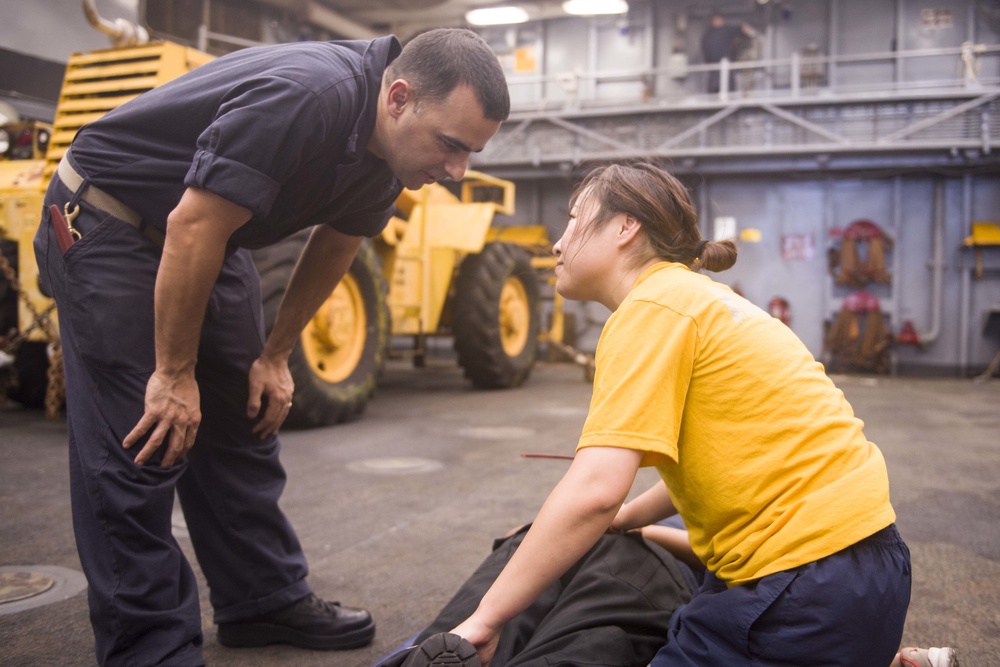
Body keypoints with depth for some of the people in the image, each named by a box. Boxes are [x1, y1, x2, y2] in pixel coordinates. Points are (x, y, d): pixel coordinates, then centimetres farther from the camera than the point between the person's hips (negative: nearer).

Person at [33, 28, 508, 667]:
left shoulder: (389, 145, -7)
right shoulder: (304, 98, -34)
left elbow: (335, 244, 7)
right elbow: (192, 228, -31)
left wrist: (275, 356, 8)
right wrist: (174, 373, -22)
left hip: (209, 238, 8)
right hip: (108, 222, -8)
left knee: (244, 422, 11)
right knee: (141, 445, -8)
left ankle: (265, 598, 24)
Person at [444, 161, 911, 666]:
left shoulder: (651, 308, -14)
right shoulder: (697, 297, 15)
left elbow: (593, 491, -24)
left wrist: (485, 619, -15)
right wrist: (625, 519, 30)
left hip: (813, 583, -10)